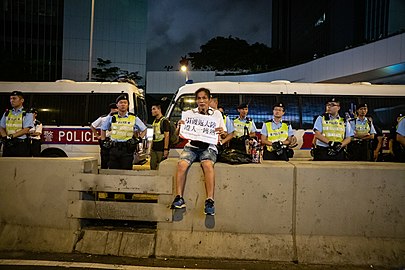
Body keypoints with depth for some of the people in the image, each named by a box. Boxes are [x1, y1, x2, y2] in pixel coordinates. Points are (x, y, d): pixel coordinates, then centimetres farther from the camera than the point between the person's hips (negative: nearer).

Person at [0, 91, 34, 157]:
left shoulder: (27, 114, 1)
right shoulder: (6, 113, 17)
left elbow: (25, 130, -9)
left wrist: (11, 136, -18)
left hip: (21, 145, -4)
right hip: (7, 145, 5)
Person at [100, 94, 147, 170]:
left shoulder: (134, 118, 3)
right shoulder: (111, 117, 7)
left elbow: (144, 130, 14)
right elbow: (103, 129, 23)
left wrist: (139, 139, 0)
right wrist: (103, 141, 13)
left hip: (127, 149, -1)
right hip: (114, 148, 2)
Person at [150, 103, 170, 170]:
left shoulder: (164, 121, -10)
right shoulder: (154, 121, 16)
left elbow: (167, 136, -14)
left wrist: (166, 149, -18)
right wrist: (151, 147, 17)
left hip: (161, 149, -8)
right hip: (154, 149, 8)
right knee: (152, 167, 10)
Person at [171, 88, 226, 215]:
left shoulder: (216, 114, 16)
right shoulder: (190, 113, 16)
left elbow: (224, 135, 16)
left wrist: (221, 132, -9)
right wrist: (180, 126, -10)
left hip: (209, 146, -1)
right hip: (192, 145, 2)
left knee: (208, 164, -34)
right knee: (182, 164, -29)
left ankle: (210, 201, -34)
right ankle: (179, 198, -26)